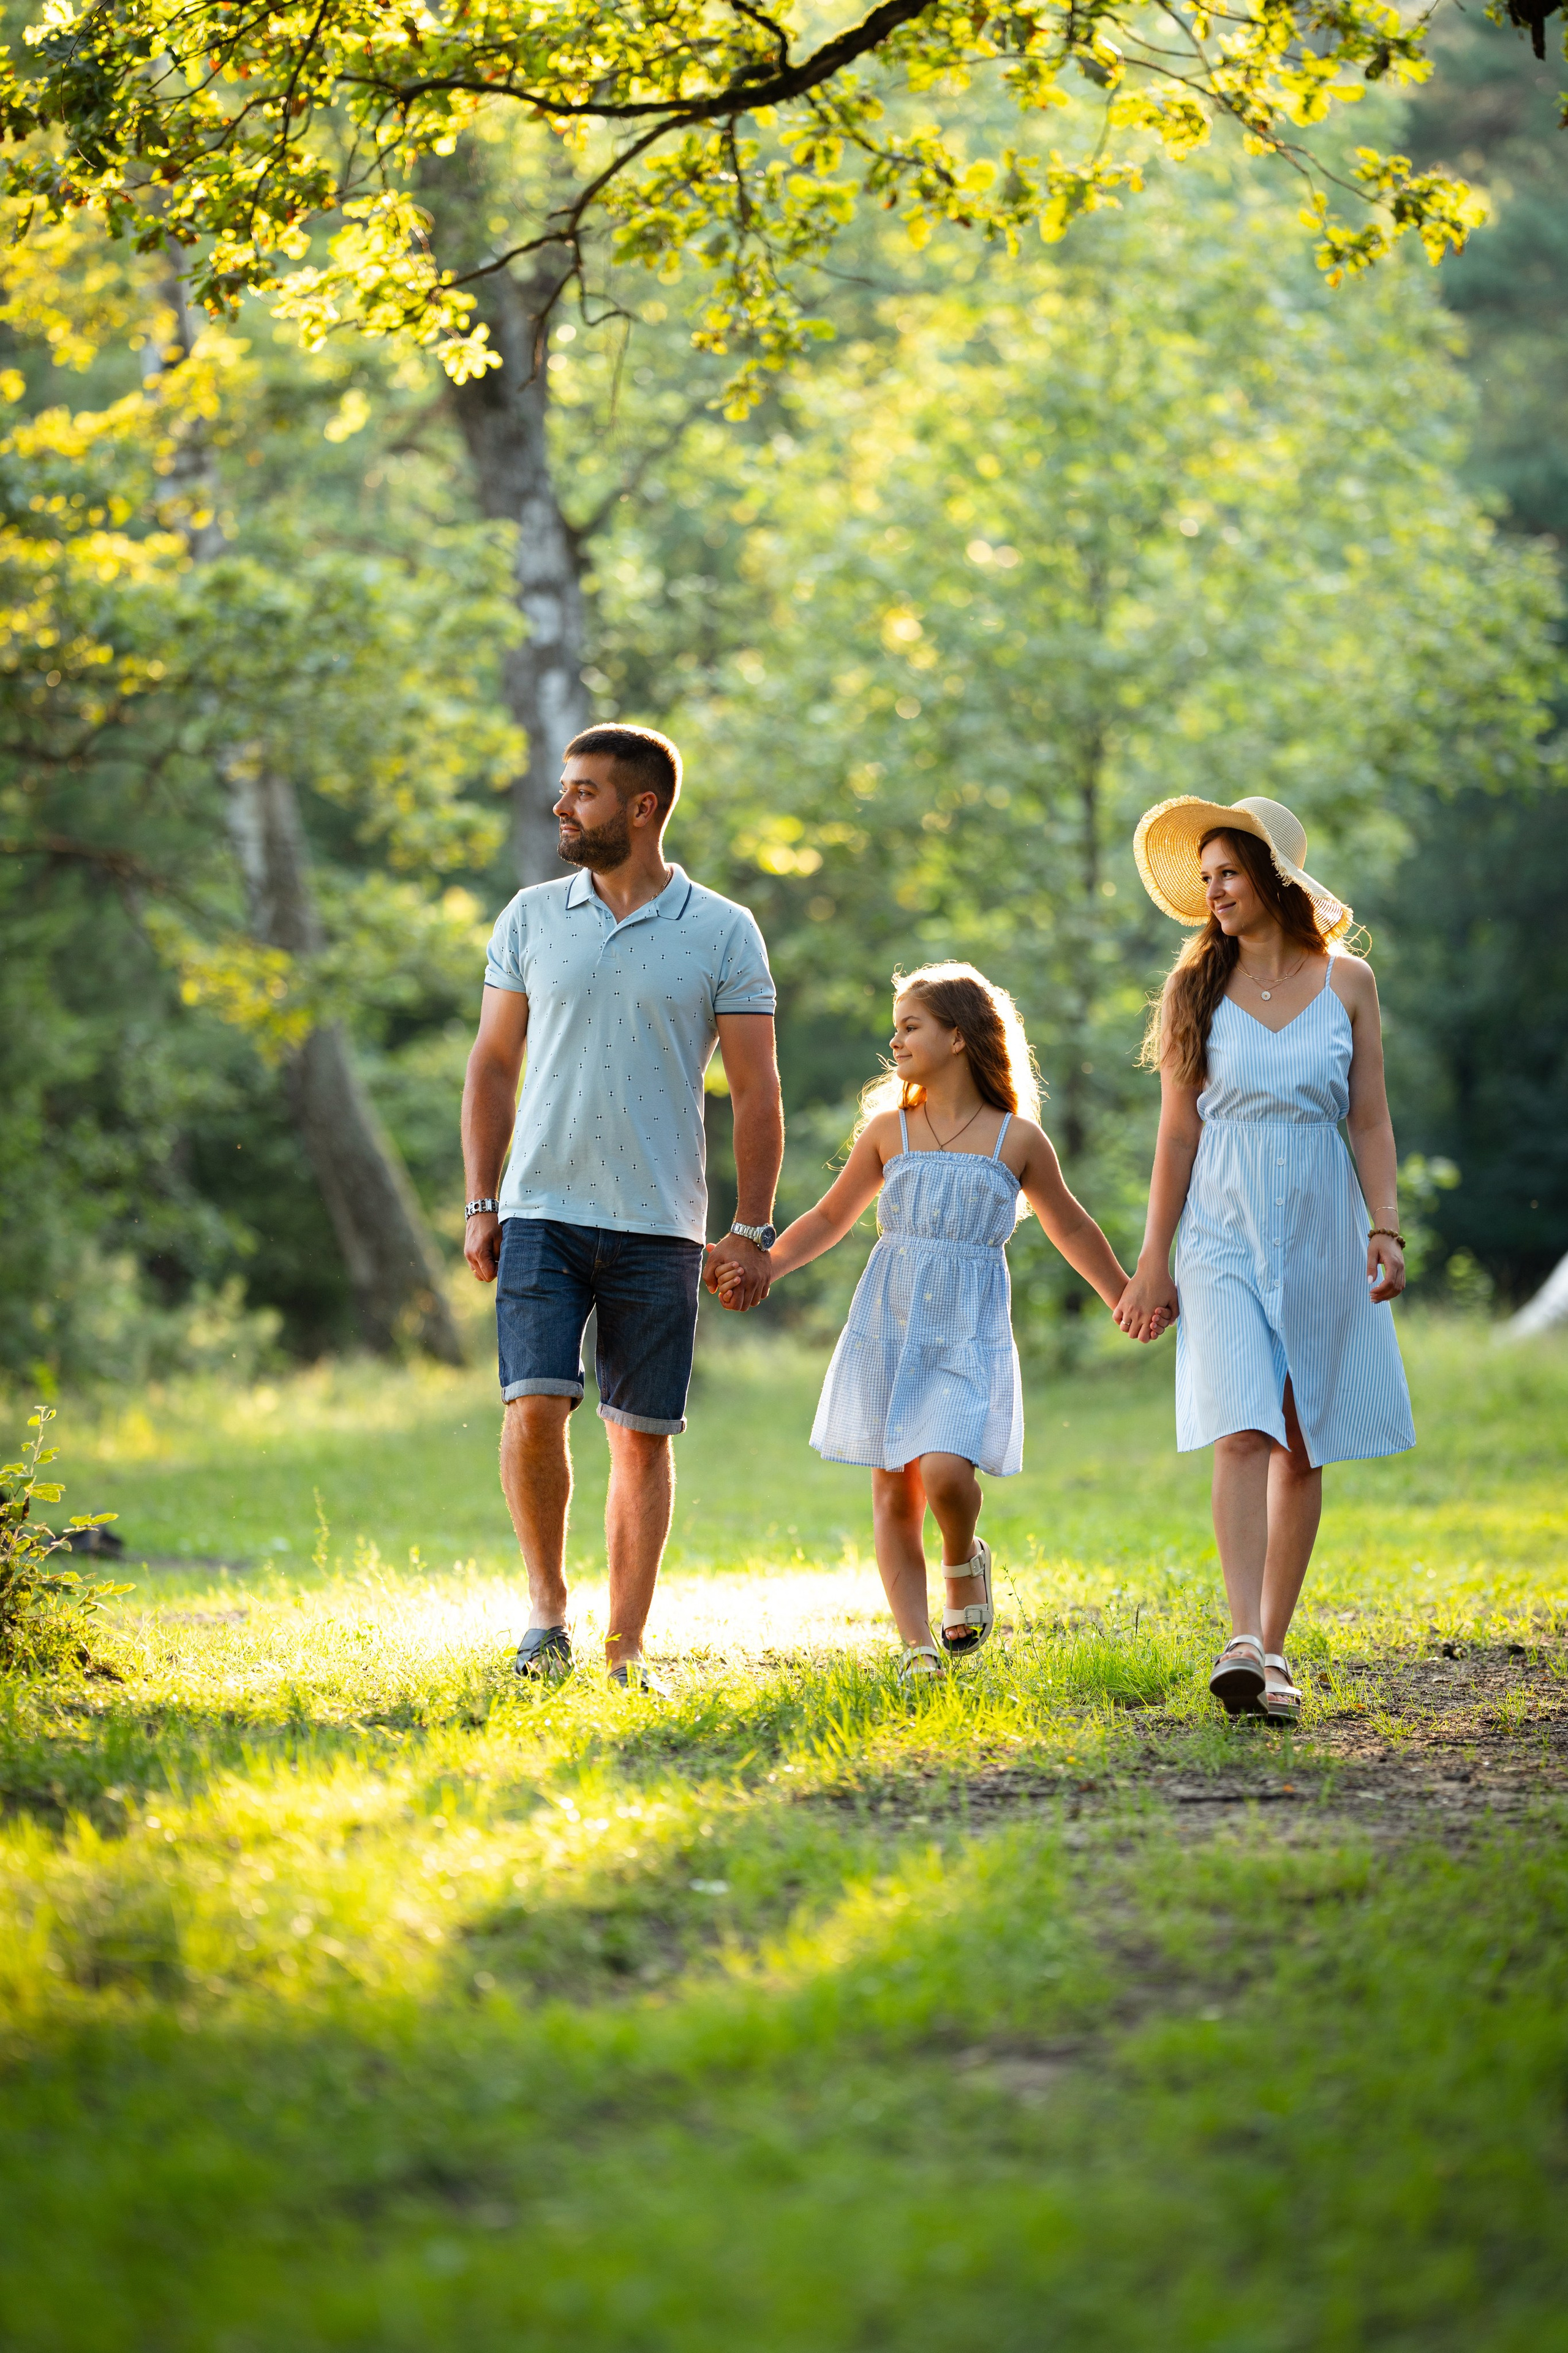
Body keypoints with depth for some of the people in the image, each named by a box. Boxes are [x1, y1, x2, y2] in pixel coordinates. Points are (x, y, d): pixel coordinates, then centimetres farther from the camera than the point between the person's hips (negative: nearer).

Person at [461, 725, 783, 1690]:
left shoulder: (724, 932, 1)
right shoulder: (531, 918, 7)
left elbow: (756, 1091, 3)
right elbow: (493, 1066, 12)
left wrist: (754, 1231, -2)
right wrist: (481, 1203, 4)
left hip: (659, 1226, -1)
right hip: (543, 1213, 1)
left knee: (643, 1437, 2)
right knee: (535, 1407, -13)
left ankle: (626, 1649, 10)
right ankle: (547, 1604, 7)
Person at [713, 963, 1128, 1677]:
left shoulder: (1017, 1140, 2)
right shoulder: (889, 1129, 7)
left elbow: (1069, 1227, 16)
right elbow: (830, 1219, 15)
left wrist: (1124, 1297, 22)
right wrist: (760, 1268, 3)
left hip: (968, 1335, -2)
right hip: (887, 1329, 2)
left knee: (945, 1472, -21)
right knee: (893, 1492, -1)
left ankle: (964, 1563, 11)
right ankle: (917, 1646, 6)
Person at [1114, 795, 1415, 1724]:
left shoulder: (1347, 981, 4)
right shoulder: (1197, 990, 4)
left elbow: (1372, 1118, 5)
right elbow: (1178, 1134, 6)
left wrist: (1387, 1226, -7)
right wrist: (1153, 1260, 4)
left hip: (1320, 1230, 1)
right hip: (1225, 1234, -1)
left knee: (1304, 1451, 3)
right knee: (1243, 1434, -17)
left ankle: (1275, 1650, 12)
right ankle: (1245, 1644, -27)